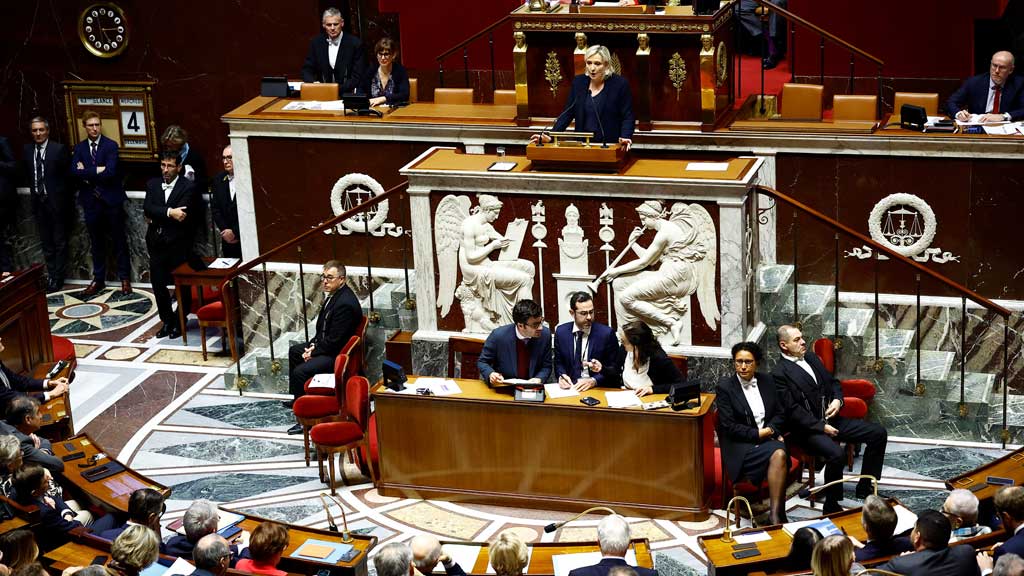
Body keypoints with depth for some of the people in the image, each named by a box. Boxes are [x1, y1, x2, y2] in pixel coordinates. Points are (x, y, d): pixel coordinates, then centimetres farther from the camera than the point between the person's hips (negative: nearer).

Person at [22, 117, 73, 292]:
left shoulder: (59, 149, -10)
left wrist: (60, 193, -3)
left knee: (60, 242, 5)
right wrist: (34, 188, 9)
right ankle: (51, 275, 19)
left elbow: (68, 175, -6)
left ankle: (58, 278, 11)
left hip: (57, 201, -5)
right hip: (38, 201, 5)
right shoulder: (27, 150, 4)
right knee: (46, 242, 11)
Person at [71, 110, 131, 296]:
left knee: (119, 241, 4)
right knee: (97, 243, 11)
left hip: (111, 199, -3)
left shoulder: (111, 146, -6)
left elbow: (109, 172, -18)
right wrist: (97, 171, -19)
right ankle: (98, 280, 19)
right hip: (91, 201, 4)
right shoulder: (79, 148, 7)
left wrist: (86, 173, -11)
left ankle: (125, 279, 11)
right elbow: (75, 171, -7)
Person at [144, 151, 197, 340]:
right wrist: (169, 213, -22)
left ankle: (179, 322, 21)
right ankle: (167, 321, 24)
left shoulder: (188, 187, -7)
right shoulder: (152, 184, 7)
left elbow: (182, 214, -20)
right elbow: (147, 208, -9)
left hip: (178, 244, -4)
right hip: (157, 244, 4)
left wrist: (156, 217, -13)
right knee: (158, 284, 8)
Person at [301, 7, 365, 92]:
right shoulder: (316, 43, 6)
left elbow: (357, 78, -6)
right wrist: (313, 83, -13)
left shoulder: (355, 44, -4)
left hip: (347, 94, -1)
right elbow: (306, 70, 9)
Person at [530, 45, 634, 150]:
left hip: (610, 145, -3)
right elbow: (567, 113, 9)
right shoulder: (579, 82, 7)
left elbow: (628, 117, -2)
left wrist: (625, 138, -21)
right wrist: (550, 137, -4)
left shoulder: (620, 84, -4)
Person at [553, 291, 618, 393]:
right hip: (570, 387, 2)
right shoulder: (561, 331, 5)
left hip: (598, 388, -2)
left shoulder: (606, 333, -4)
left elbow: (614, 367, 0)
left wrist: (594, 381, -15)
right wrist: (561, 376, -6)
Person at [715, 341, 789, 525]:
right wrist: (758, 434, -11)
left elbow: (780, 412, 15)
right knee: (777, 455, -31)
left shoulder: (766, 380, 12)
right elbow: (729, 426, -7)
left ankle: (775, 515, -33)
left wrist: (769, 430, -4)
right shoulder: (725, 386, -2)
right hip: (740, 447, -4)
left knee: (779, 453, -32)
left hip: (768, 438, 4)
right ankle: (778, 515, -28)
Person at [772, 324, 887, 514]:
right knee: (836, 454, -35)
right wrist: (821, 427, -20)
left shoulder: (811, 357, 13)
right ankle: (831, 506, -16)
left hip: (831, 420, 8)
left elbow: (833, 382, 21)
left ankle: (865, 488, 10)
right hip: (808, 428, -8)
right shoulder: (780, 373, -12)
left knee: (878, 433, 0)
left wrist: (837, 400, -1)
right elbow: (793, 411, -17)